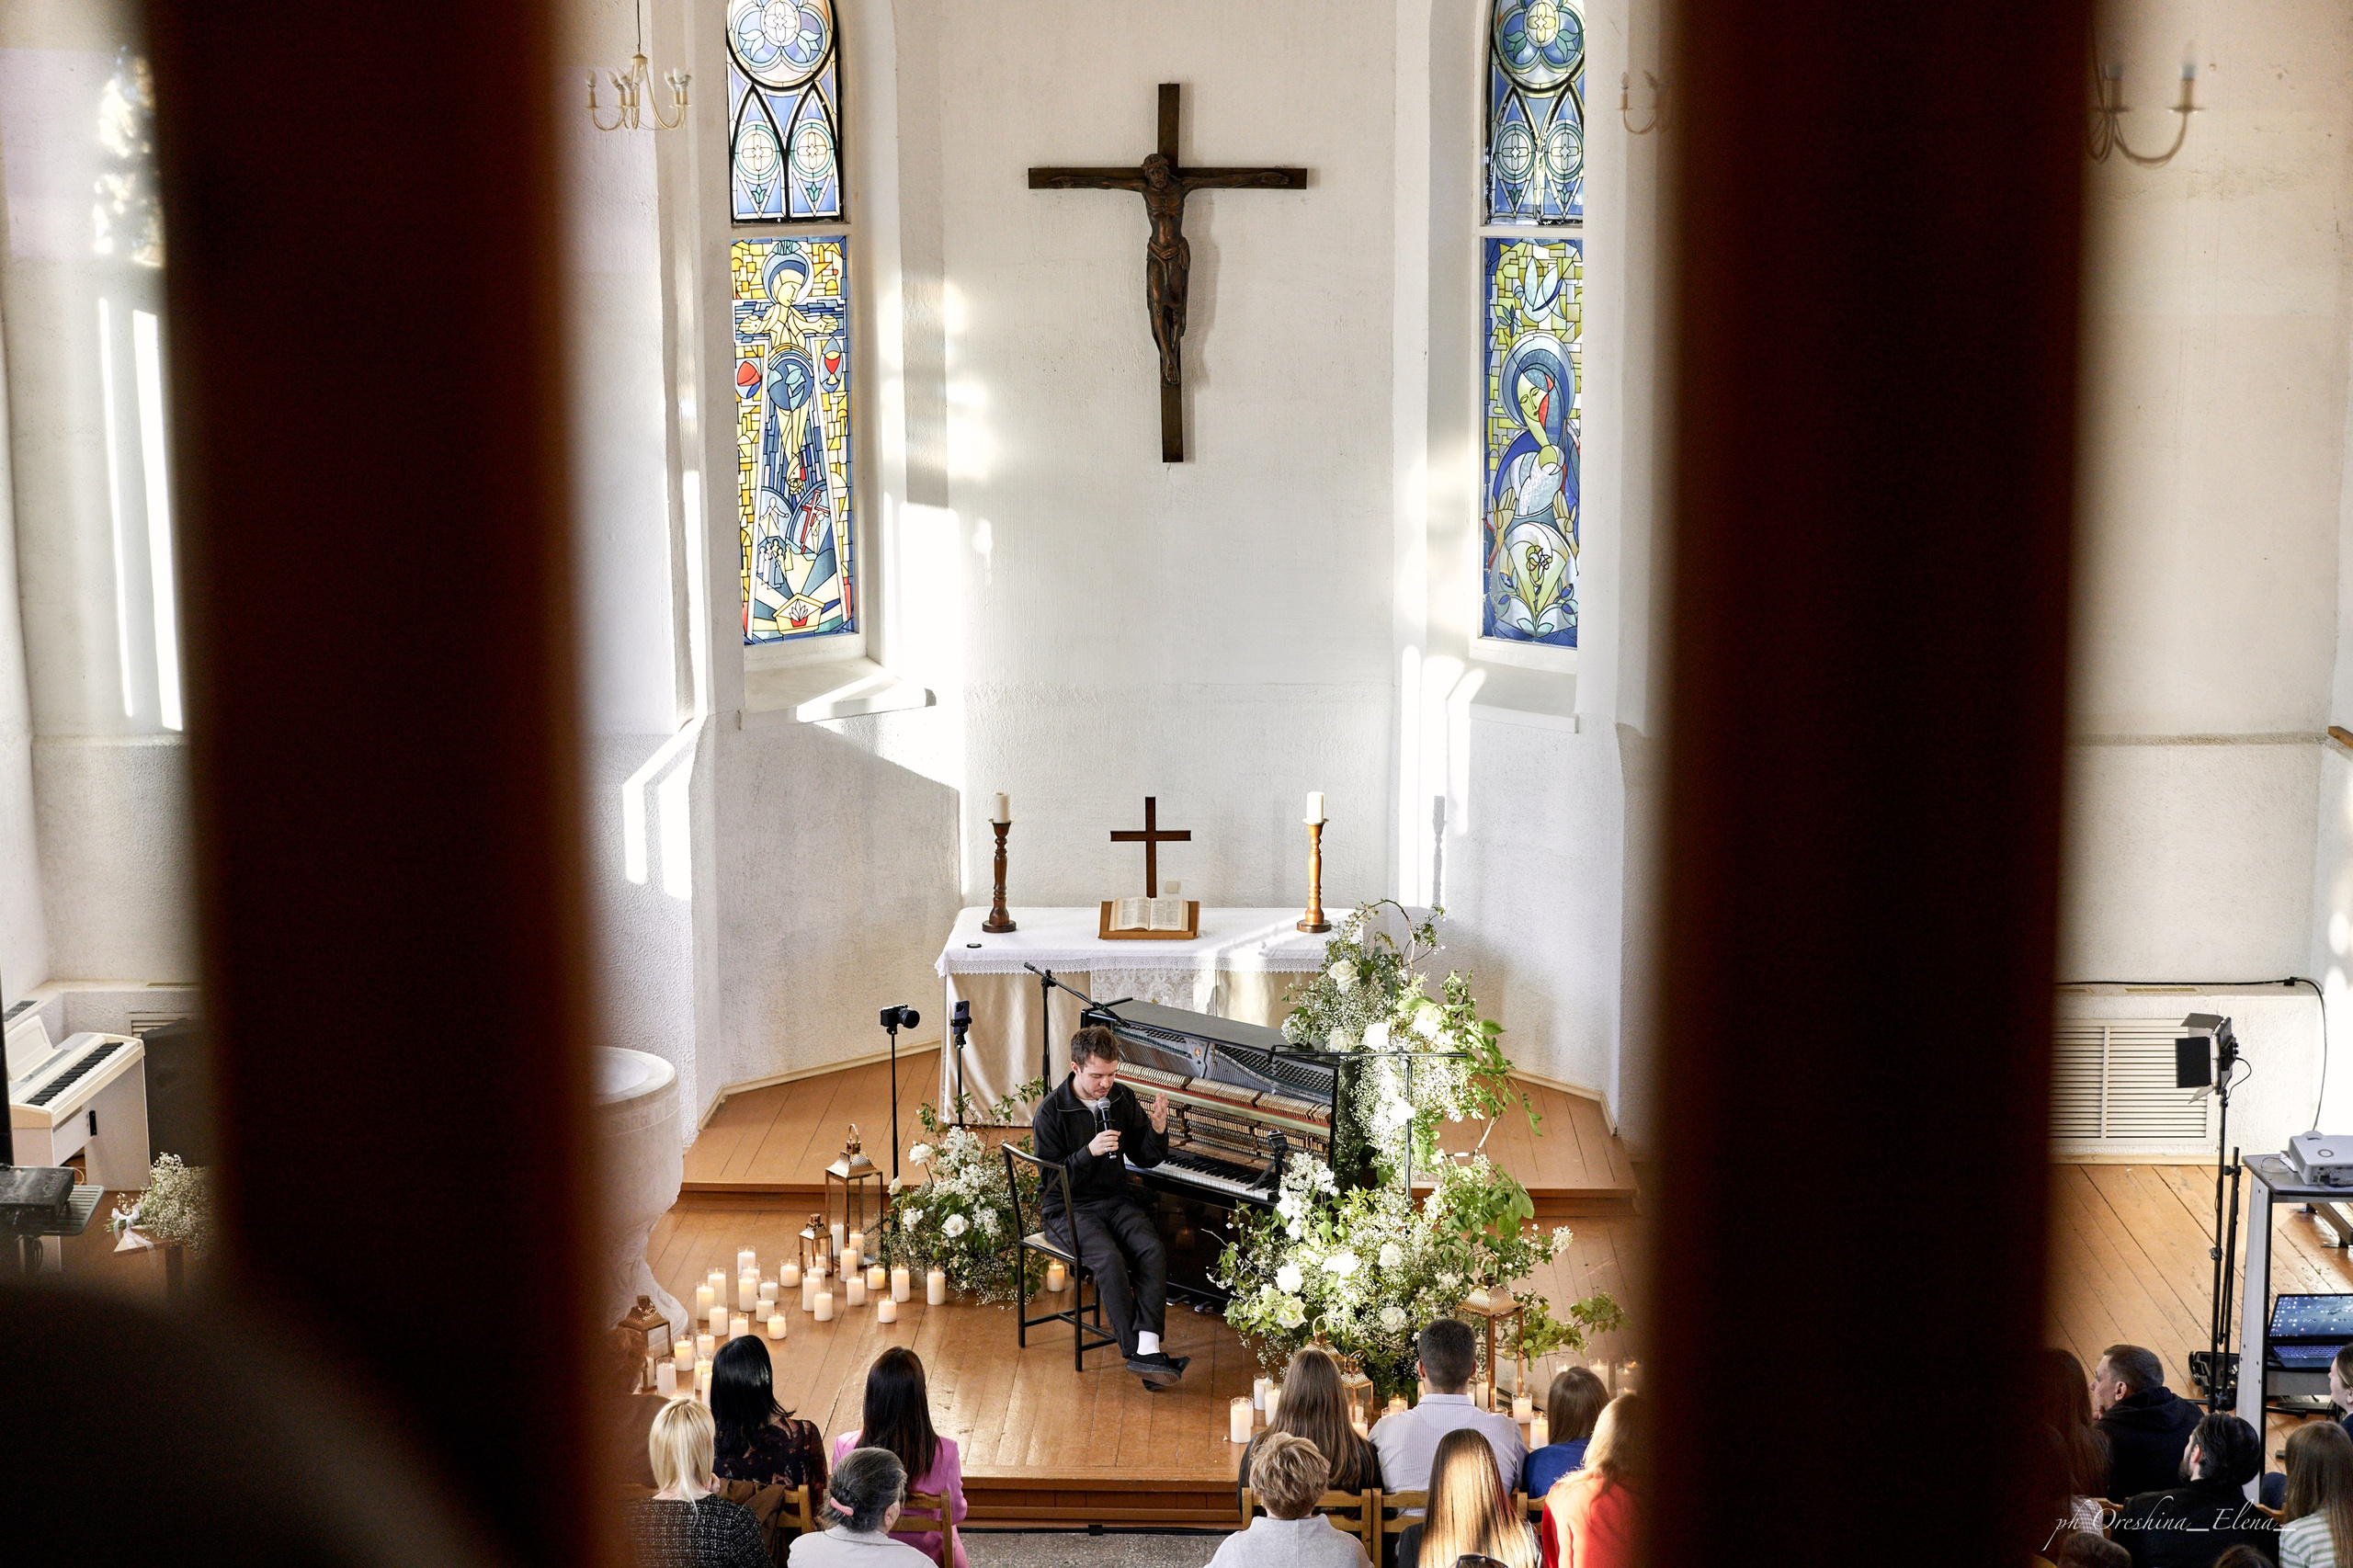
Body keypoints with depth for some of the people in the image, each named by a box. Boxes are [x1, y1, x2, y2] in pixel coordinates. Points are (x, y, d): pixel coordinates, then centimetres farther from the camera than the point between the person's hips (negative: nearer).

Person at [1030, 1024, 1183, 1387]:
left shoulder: (1123, 1099, 3)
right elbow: (1051, 1178, -12)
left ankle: (1148, 1348, -33)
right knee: (1110, 1259, -32)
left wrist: (1157, 1130, -12)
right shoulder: (1051, 1111, -11)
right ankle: (1138, 1352, -26)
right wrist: (1089, 1152, -27)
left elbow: (1145, 1160, 9)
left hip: (1115, 1198, 4)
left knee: (1153, 1249, -26)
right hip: (1069, 1207, -4)